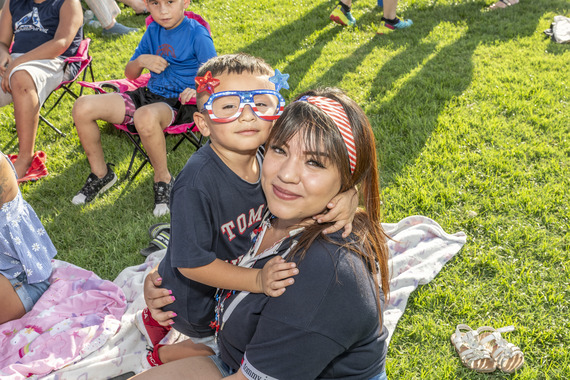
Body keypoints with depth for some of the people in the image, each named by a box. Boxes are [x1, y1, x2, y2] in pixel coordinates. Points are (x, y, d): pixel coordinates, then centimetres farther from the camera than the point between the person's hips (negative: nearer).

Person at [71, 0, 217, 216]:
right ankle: (100, 174, 9)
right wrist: (141, 61, -4)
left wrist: (198, 91, -32)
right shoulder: (153, 31, 11)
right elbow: (130, 74, 18)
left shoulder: (197, 34, -8)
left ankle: (163, 180, -17)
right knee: (83, 107, -9)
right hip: (149, 96, 7)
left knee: (145, 117, -43)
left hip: (178, 104, -7)